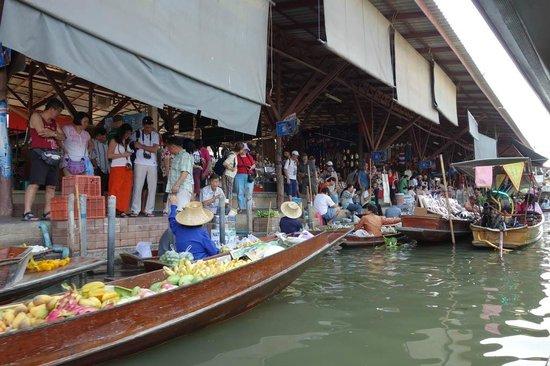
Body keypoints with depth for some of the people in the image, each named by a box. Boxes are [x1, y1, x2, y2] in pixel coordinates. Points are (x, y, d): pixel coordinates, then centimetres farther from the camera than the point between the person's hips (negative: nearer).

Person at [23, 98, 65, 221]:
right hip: (40, 154, -7)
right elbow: (41, 131, -12)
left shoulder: (54, 122, 24)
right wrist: (54, 133, 3)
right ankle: (27, 212, -17)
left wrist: (50, 133, -3)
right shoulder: (36, 116, 4)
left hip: (53, 155, 7)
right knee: (35, 183, -15)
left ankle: (47, 212, 7)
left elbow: (62, 137, 14)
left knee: (51, 185, 3)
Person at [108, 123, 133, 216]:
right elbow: (109, 155, -6)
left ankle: (122, 210, 2)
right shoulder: (114, 141, 3)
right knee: (115, 189, -8)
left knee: (126, 190, -1)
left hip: (128, 169, 5)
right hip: (117, 168, -5)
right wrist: (122, 155, -10)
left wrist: (129, 163, 8)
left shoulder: (128, 142, 18)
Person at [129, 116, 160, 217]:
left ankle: (149, 210, 9)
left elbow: (155, 149, -6)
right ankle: (135, 210, 3)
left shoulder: (155, 135, 6)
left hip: (152, 164, 2)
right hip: (140, 163, -2)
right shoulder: (137, 134, 4)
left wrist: (141, 146, -9)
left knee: (152, 187, 2)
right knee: (137, 187, -4)